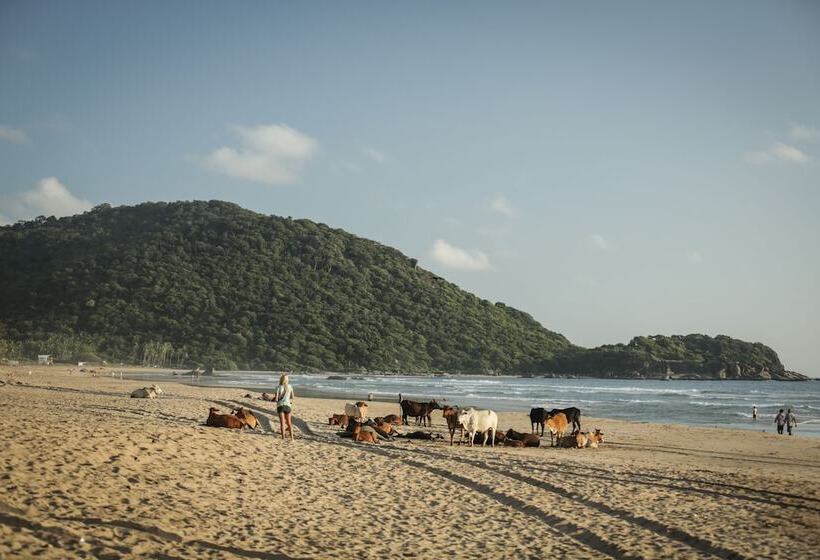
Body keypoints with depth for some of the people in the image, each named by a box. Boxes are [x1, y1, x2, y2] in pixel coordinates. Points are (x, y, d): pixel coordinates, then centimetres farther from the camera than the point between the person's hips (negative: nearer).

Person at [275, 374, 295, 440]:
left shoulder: (279, 387, -5)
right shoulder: (290, 387, 3)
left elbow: (276, 398, -6)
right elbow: (292, 397, 8)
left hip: (280, 405, -2)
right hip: (288, 405, 2)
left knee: (282, 422, 2)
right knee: (289, 423, 11)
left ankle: (283, 437, 0)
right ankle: (292, 438, 5)